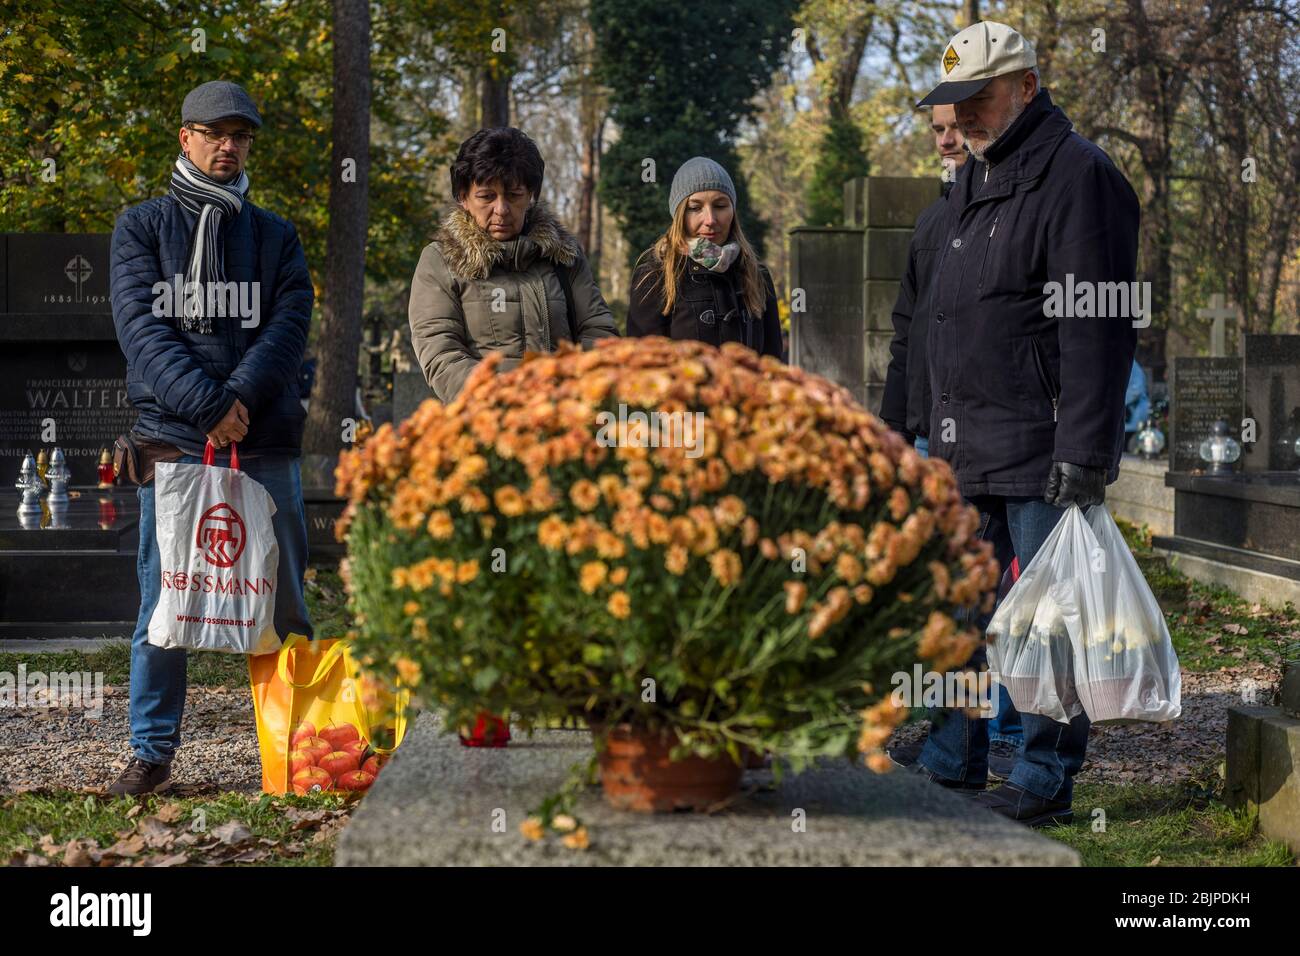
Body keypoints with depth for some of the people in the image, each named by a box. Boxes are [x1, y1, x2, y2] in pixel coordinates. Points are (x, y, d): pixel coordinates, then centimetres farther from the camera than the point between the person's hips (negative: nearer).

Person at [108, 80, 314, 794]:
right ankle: (152, 751, 9)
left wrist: (242, 399, -16)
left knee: (284, 602, 3)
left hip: (265, 445, 2)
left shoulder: (275, 236, 16)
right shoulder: (142, 228, 10)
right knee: (163, 603, 1)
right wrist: (208, 406, -17)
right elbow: (142, 326, -4)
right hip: (171, 441, -2)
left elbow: (289, 325, 2)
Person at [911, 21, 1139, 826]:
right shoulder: (975, 184, 18)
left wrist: (1083, 453, -21)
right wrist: (940, 432, 20)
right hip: (970, 455, 9)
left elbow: (1097, 328, -17)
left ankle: (1046, 782, 7)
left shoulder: (1077, 176, -11)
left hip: (1042, 452, -9)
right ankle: (952, 767, 24)